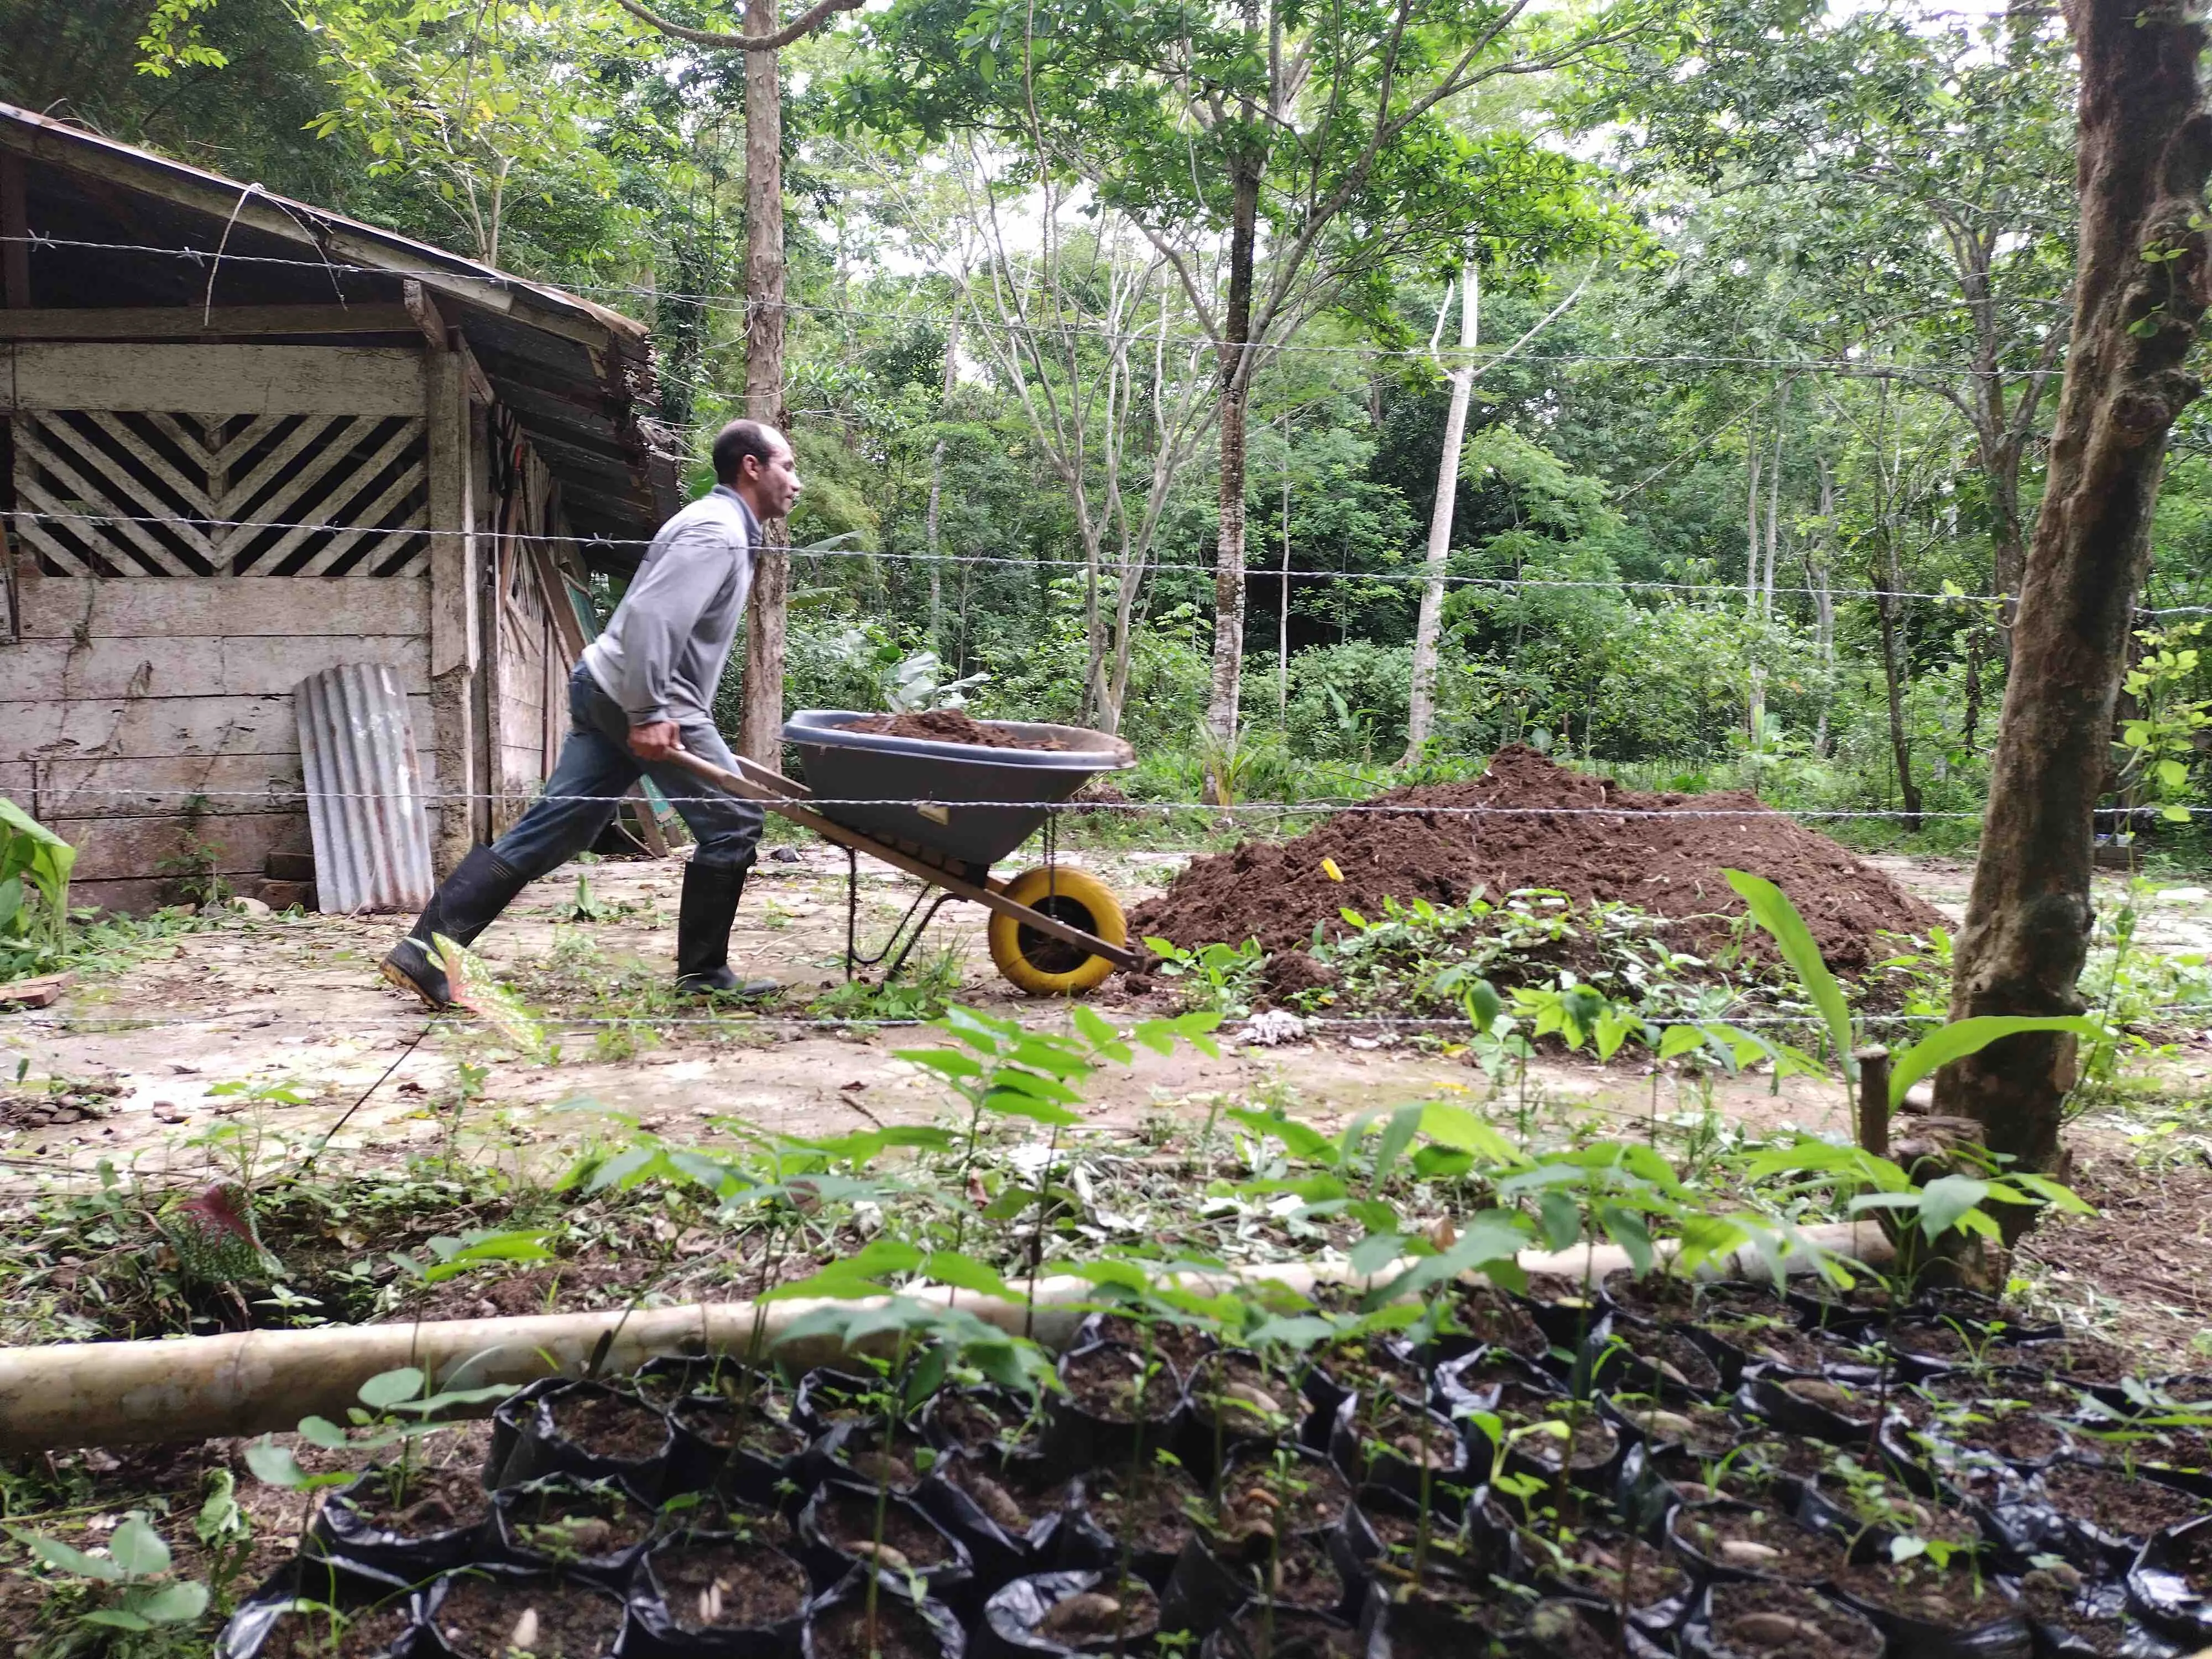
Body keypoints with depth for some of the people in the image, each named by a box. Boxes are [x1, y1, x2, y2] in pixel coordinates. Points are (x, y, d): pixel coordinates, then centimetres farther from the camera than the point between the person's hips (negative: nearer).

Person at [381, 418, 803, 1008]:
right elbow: (650, 616, -24)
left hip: (607, 693, 10)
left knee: (549, 830, 5)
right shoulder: (717, 531, -11)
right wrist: (649, 713, -26)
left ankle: (425, 950, 2)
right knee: (732, 823, 0)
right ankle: (703, 974, 8)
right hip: (640, 699, -10)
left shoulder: (720, 526, 22)